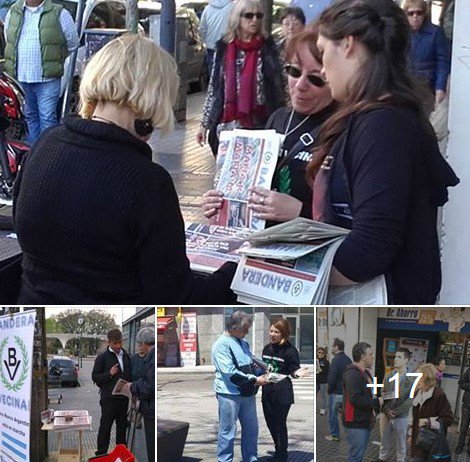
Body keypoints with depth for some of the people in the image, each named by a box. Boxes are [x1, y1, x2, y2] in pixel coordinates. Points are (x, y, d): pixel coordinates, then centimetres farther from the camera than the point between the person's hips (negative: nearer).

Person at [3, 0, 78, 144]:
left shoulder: (60, 14, -5)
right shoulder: (13, 13, 9)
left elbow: (72, 43, 5)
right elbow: (8, 40, 23)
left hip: (47, 79, -4)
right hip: (20, 78, 5)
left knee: (47, 118, -5)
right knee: (30, 116, 14)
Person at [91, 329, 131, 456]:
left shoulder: (126, 356, 10)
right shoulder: (102, 357, -6)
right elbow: (95, 377, -5)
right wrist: (109, 374, -19)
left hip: (123, 397, 5)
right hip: (109, 398, -5)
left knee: (122, 426, 13)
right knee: (105, 427, -1)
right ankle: (101, 454, 4)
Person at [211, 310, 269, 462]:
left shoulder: (243, 343, 13)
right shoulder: (222, 345, -14)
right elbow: (230, 373, -21)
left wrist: (261, 375, 2)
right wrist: (254, 380, -18)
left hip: (247, 393, 8)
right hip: (229, 394, -8)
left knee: (251, 429, 15)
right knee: (228, 432, -1)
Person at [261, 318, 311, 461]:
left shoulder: (290, 350, -14)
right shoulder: (267, 348, 6)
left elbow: (293, 371, -12)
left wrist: (297, 373, -31)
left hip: (282, 394, -7)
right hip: (267, 391, 7)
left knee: (280, 425, 2)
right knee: (270, 423, 14)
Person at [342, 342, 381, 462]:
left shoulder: (365, 372, 16)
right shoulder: (352, 374, -17)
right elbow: (355, 399, -27)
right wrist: (377, 403, -19)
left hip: (365, 422, 10)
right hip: (356, 423, -10)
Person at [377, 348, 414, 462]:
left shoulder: (412, 379, -9)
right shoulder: (388, 376, 3)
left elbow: (410, 400, -12)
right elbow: (382, 394, 2)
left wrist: (395, 412, -15)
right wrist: (386, 411, -12)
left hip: (401, 417, -3)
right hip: (385, 415, 3)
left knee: (401, 444, 10)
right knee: (385, 442, 15)